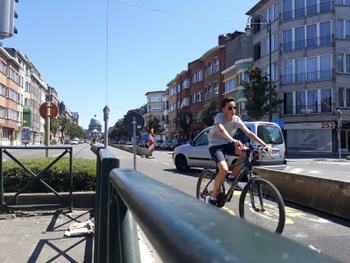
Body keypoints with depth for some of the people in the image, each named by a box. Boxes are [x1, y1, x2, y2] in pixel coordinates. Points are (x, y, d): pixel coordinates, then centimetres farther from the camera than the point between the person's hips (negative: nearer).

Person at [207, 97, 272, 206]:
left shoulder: (236, 119, -6)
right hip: (215, 144, -5)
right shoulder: (219, 116, -18)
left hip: (227, 144, 5)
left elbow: (249, 133, -15)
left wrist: (264, 145, -26)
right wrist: (233, 140, -60)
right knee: (224, 169, -28)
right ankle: (213, 198, -9)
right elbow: (221, 129, -40)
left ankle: (232, 177, -3)